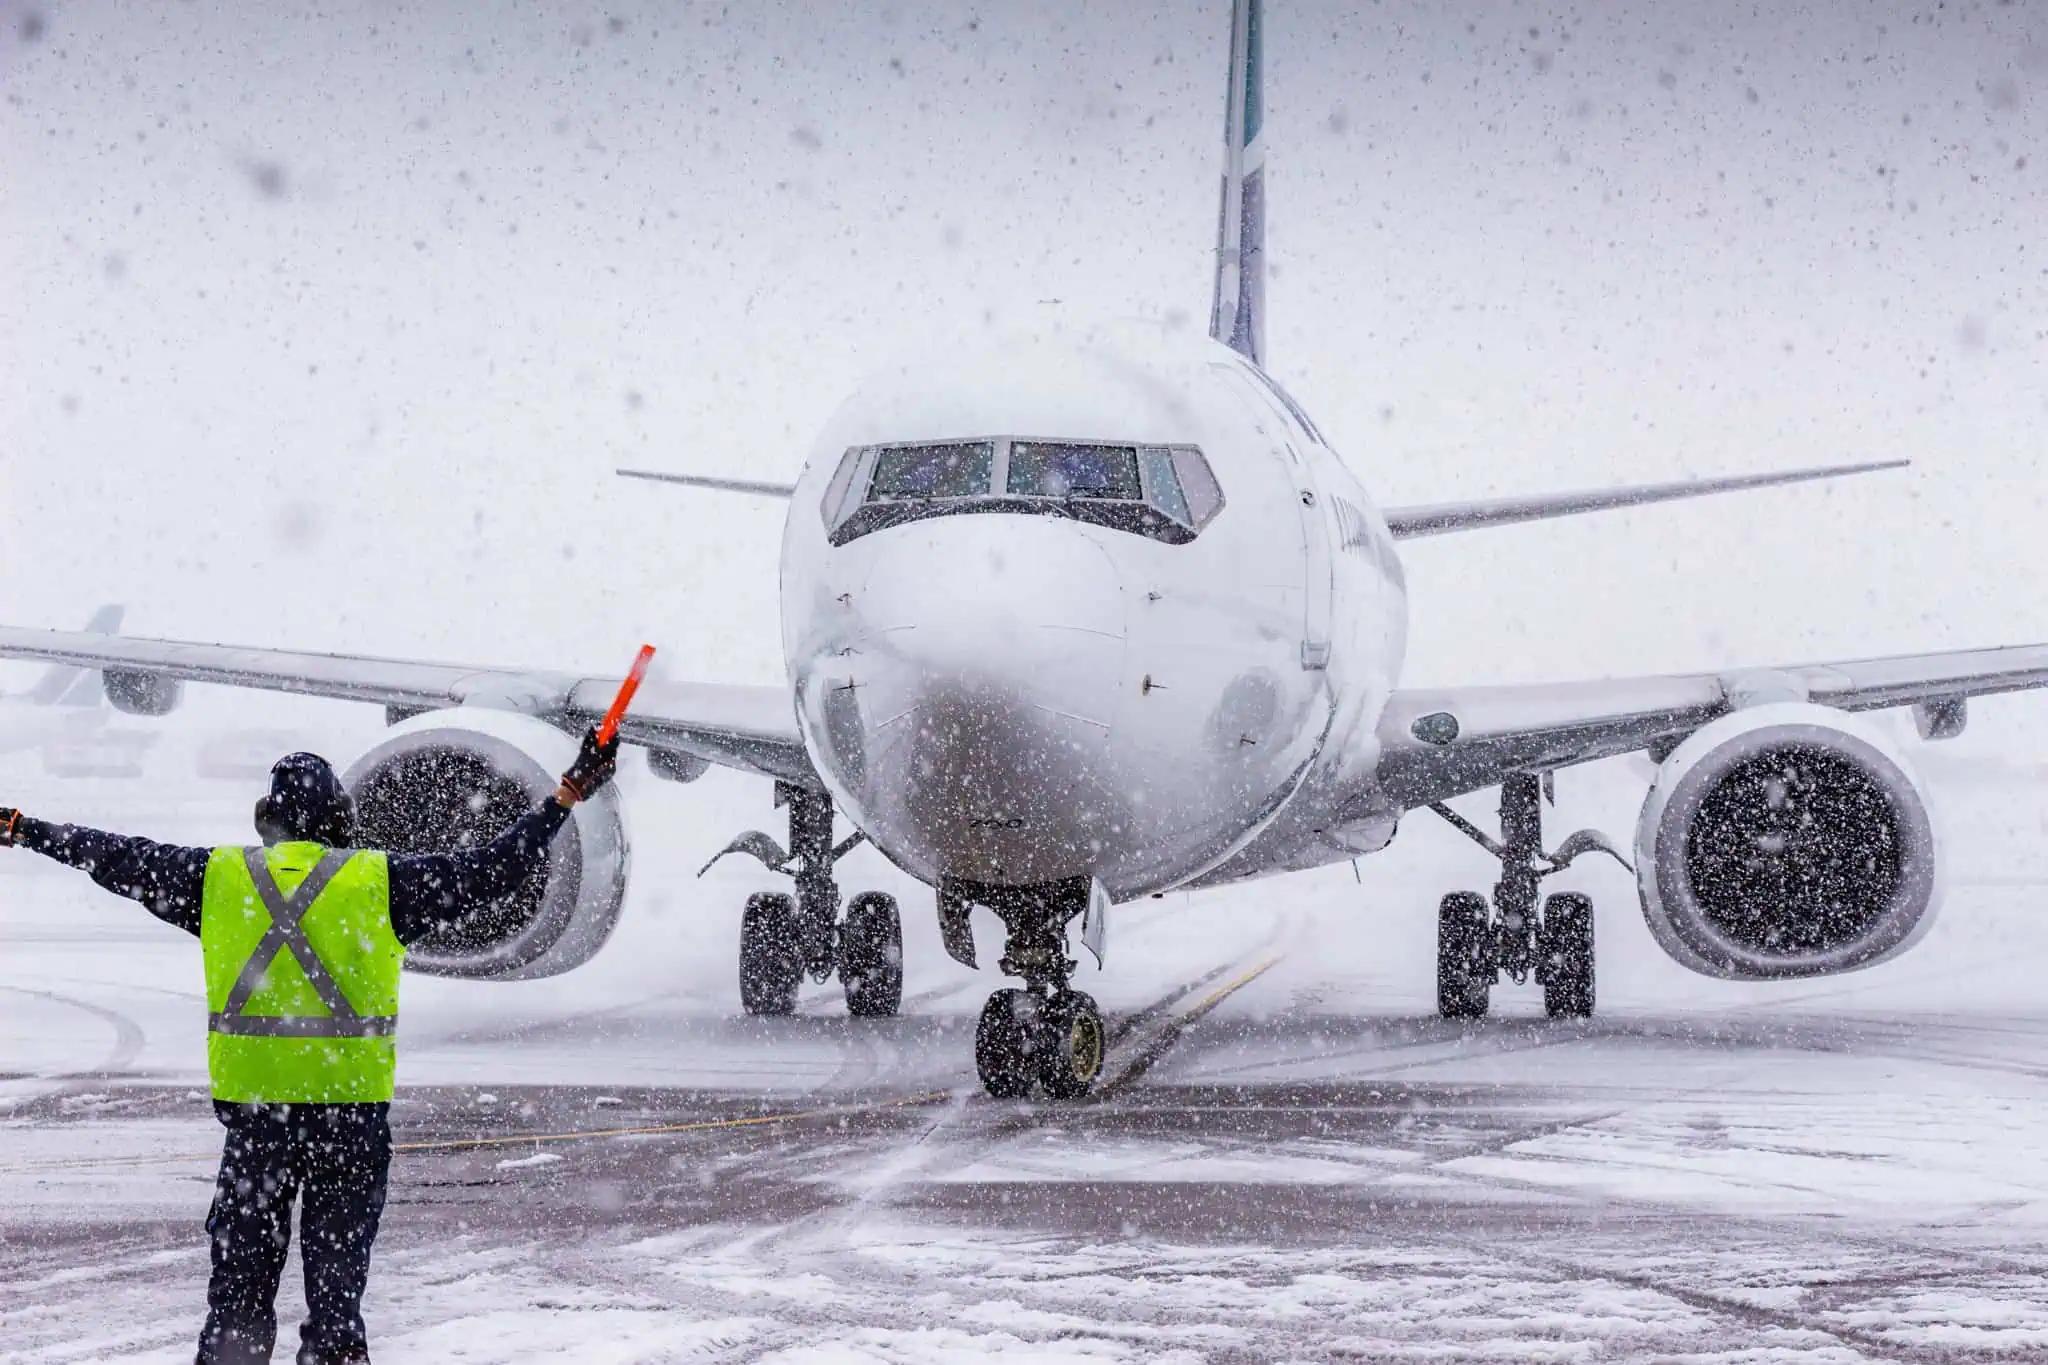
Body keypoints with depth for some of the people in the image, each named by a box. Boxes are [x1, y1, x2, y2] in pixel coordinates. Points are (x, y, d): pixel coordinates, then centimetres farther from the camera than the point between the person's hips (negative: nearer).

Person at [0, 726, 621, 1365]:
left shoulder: (218, 876, 4)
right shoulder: (379, 880, -3)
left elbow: (120, 860, 14)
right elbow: (487, 872, -4)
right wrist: (567, 796, 0)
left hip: (249, 1103, 2)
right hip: (350, 1105, -2)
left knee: (241, 1268, 12)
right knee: (337, 1268, 5)